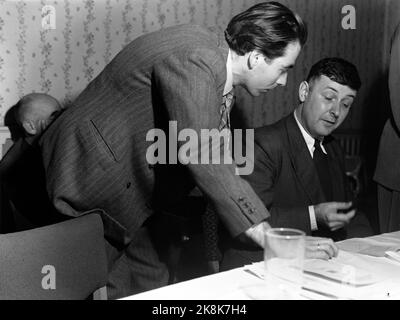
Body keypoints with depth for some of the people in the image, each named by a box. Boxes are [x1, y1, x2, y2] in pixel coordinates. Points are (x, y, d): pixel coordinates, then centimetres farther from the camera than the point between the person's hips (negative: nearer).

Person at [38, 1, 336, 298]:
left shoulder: (217, 62, 1)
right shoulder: (192, 62, -28)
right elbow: (200, 156, -34)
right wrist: (265, 235, -31)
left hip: (132, 187, 9)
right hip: (94, 180, -9)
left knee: (153, 281, 10)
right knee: (116, 290, -3)